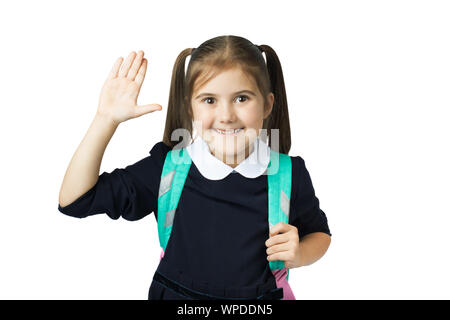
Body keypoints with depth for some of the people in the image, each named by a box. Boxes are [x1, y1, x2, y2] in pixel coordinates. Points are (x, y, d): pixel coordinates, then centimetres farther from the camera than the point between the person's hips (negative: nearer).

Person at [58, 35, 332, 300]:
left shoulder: (290, 174, -12)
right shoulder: (166, 167, -13)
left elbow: (319, 232, 7)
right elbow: (75, 200, -13)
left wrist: (298, 255, -16)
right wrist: (107, 118, -19)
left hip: (260, 295, 0)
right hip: (174, 294, 0)